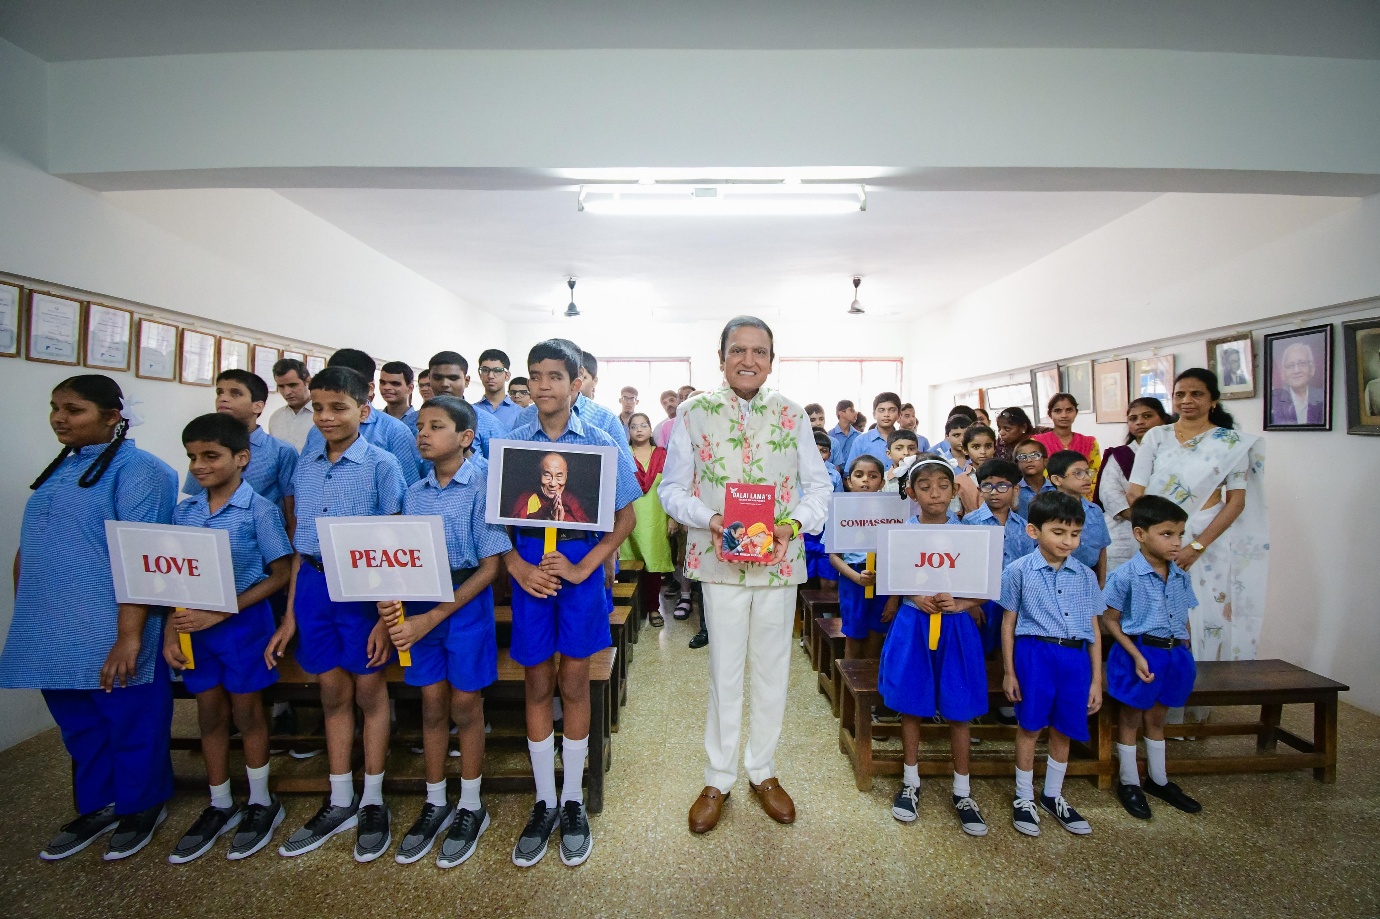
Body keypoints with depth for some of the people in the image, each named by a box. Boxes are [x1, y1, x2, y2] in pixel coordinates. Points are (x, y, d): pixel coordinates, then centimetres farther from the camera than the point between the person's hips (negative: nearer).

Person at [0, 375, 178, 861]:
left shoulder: (137, 469, -13)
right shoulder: (59, 469, 12)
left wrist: (129, 635, -25)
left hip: (110, 639, -8)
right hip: (53, 636, 8)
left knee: (131, 726, 9)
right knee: (79, 728, 20)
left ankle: (141, 807, 28)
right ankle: (96, 808, 37)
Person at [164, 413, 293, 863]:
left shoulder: (259, 509, -13)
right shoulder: (184, 511, 3)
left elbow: (280, 574, -14)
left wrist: (221, 612, -19)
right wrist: (170, 629, -3)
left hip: (244, 622, -5)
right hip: (196, 625, 5)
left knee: (247, 713, 9)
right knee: (210, 716, 16)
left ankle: (261, 802, 29)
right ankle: (220, 806, 35)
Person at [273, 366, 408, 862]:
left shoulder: (381, 465, -8)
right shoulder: (305, 466, 7)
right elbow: (299, 542, 11)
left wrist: (387, 613, -12)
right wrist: (290, 614, 11)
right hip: (315, 584, 5)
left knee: (369, 690, 8)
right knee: (333, 692, 15)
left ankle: (373, 802, 26)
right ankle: (340, 803, 31)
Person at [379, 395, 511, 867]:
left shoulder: (484, 485, -12)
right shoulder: (415, 493, 6)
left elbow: (489, 567, -14)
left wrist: (433, 617, -17)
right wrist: (391, 598, -12)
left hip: (467, 601, -4)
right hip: (420, 604, 5)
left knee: (465, 705, 7)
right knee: (432, 704, 14)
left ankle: (471, 808, 28)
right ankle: (435, 804, 34)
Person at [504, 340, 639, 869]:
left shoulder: (600, 444, -2)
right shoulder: (511, 443, 2)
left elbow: (625, 518, -2)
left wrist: (582, 568, -11)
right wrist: (520, 568, -11)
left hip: (581, 564, -1)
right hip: (530, 567, 2)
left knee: (574, 682, 7)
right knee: (538, 683, 10)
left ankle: (573, 803, 27)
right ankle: (543, 803, 28)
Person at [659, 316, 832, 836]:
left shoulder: (791, 415, 4)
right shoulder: (694, 413, -1)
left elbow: (818, 484, 7)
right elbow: (672, 487, 1)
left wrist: (793, 526, -11)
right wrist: (710, 520, -17)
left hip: (780, 559, 2)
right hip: (720, 558, -2)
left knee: (773, 668, 14)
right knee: (724, 671, 8)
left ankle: (763, 771, 35)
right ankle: (718, 778, 29)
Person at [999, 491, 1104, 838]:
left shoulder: (1086, 575, 6)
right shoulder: (1019, 571, -5)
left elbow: (1094, 630, 10)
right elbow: (1008, 623, 0)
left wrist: (1096, 679, 9)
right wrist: (1008, 672, -1)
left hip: (1075, 657, 4)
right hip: (1035, 653, -3)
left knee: (1064, 730, 15)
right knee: (1029, 727, 7)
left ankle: (1053, 796, 36)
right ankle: (1023, 798, 26)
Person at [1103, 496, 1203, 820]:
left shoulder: (1181, 577, 3)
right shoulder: (1126, 576, -18)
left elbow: (1183, 621, 12)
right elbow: (1110, 620, -13)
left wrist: (1185, 656, 7)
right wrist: (1137, 656, -18)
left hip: (1173, 654, 6)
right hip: (1137, 653, -6)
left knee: (1157, 718, 22)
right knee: (1131, 718, 9)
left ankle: (1158, 780, 39)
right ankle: (1129, 783, 25)